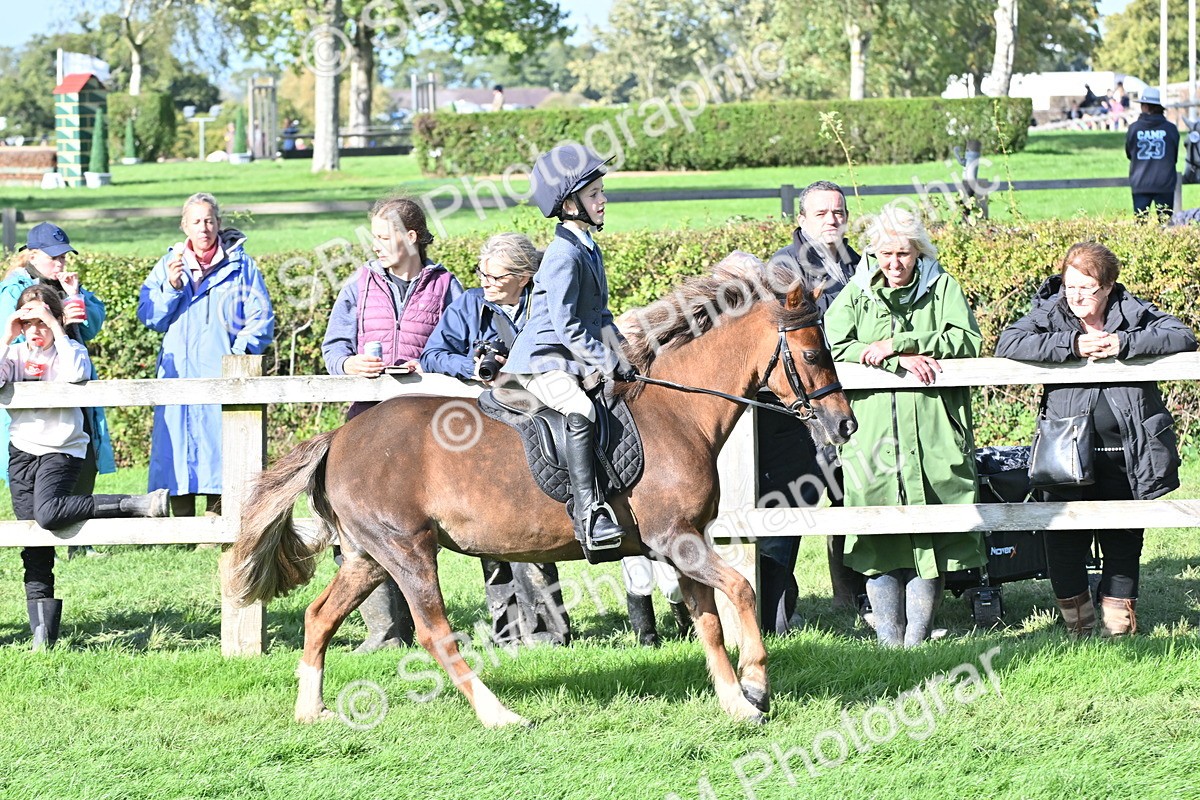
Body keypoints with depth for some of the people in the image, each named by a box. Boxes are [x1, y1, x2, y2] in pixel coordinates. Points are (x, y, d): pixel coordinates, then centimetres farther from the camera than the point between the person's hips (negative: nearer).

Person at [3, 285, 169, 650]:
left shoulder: (69, 349, 1)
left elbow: (76, 373, -22)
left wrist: (57, 330, -17)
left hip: (61, 450, -4)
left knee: (48, 513, -34)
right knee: (35, 554, 1)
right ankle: (42, 635, 2)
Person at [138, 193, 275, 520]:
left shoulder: (241, 265, 8)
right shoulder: (168, 265, 15)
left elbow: (261, 318, 4)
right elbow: (149, 317, 8)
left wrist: (240, 351, -10)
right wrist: (171, 286, -7)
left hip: (224, 375, -2)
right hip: (178, 374, 2)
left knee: (220, 449, -8)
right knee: (177, 447, -4)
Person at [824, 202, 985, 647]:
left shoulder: (942, 288, 10)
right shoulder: (857, 293, 13)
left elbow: (968, 341, -4)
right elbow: (837, 348, -3)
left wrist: (897, 343, -11)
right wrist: (903, 360, -14)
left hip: (933, 438, -1)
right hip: (873, 434, 1)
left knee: (930, 538, -4)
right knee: (879, 541, -3)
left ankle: (918, 638, 4)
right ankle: (888, 640, 3)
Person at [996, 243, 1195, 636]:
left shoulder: (1134, 313, 4)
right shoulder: (1050, 314, 2)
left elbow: (1183, 336, -7)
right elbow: (1008, 345, -12)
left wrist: (1123, 344, -18)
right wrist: (1071, 345, -20)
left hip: (1125, 452, 1)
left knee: (1123, 536, 6)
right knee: (1065, 534, -1)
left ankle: (1119, 613, 18)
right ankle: (1076, 616, 13)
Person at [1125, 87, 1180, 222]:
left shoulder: (1133, 128, -4)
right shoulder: (1171, 129, -4)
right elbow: (1175, 157, 8)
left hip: (1140, 184, 0)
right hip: (1164, 184, 0)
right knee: (1165, 222, 5)